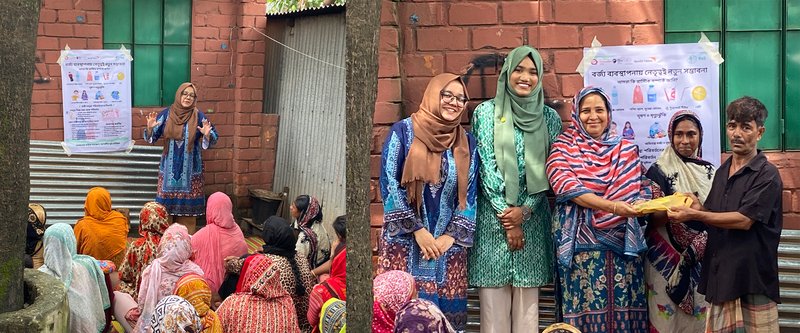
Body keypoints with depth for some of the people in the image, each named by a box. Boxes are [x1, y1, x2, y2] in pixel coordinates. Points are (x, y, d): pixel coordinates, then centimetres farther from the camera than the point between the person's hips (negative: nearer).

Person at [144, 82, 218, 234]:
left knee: (187, 207, 3)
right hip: (169, 169, 1)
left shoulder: (199, 116, -2)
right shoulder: (166, 114, 0)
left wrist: (207, 135, -24)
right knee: (167, 205, 3)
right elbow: (151, 138, 4)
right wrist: (150, 128, -17)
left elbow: (213, 139, -2)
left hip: (190, 170, -1)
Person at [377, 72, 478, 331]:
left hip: (448, 246, 3)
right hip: (405, 242, -3)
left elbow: (470, 193, 7)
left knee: (446, 310, 1)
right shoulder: (403, 131, 0)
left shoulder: (467, 143, 9)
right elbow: (389, 183, -6)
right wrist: (418, 230, -11)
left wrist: (451, 236, -5)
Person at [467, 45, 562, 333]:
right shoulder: (486, 112, 1)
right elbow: (486, 166, -4)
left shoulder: (549, 117, 8)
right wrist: (506, 215, -9)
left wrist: (525, 209, -9)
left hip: (532, 217, 2)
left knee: (528, 299, 3)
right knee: (494, 298, -2)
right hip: (494, 216, -2)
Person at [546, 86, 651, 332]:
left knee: (624, 306, 2)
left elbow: (643, 187, 12)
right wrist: (613, 206, -23)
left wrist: (642, 204, -13)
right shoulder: (564, 147, 2)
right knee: (585, 305, -3)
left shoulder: (626, 149, 13)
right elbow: (567, 187, -12)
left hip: (623, 240, 3)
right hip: (582, 241, -3)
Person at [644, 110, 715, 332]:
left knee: (701, 314, 6)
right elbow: (651, 216, -6)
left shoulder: (709, 172, 8)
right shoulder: (659, 171, -3)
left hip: (704, 260, 3)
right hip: (668, 260, -3)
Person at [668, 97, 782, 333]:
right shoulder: (723, 171, 14)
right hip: (720, 273, 6)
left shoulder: (767, 175, -9)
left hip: (751, 276, -6)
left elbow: (744, 220, -17)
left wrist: (695, 215, -17)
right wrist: (698, 208, -7)